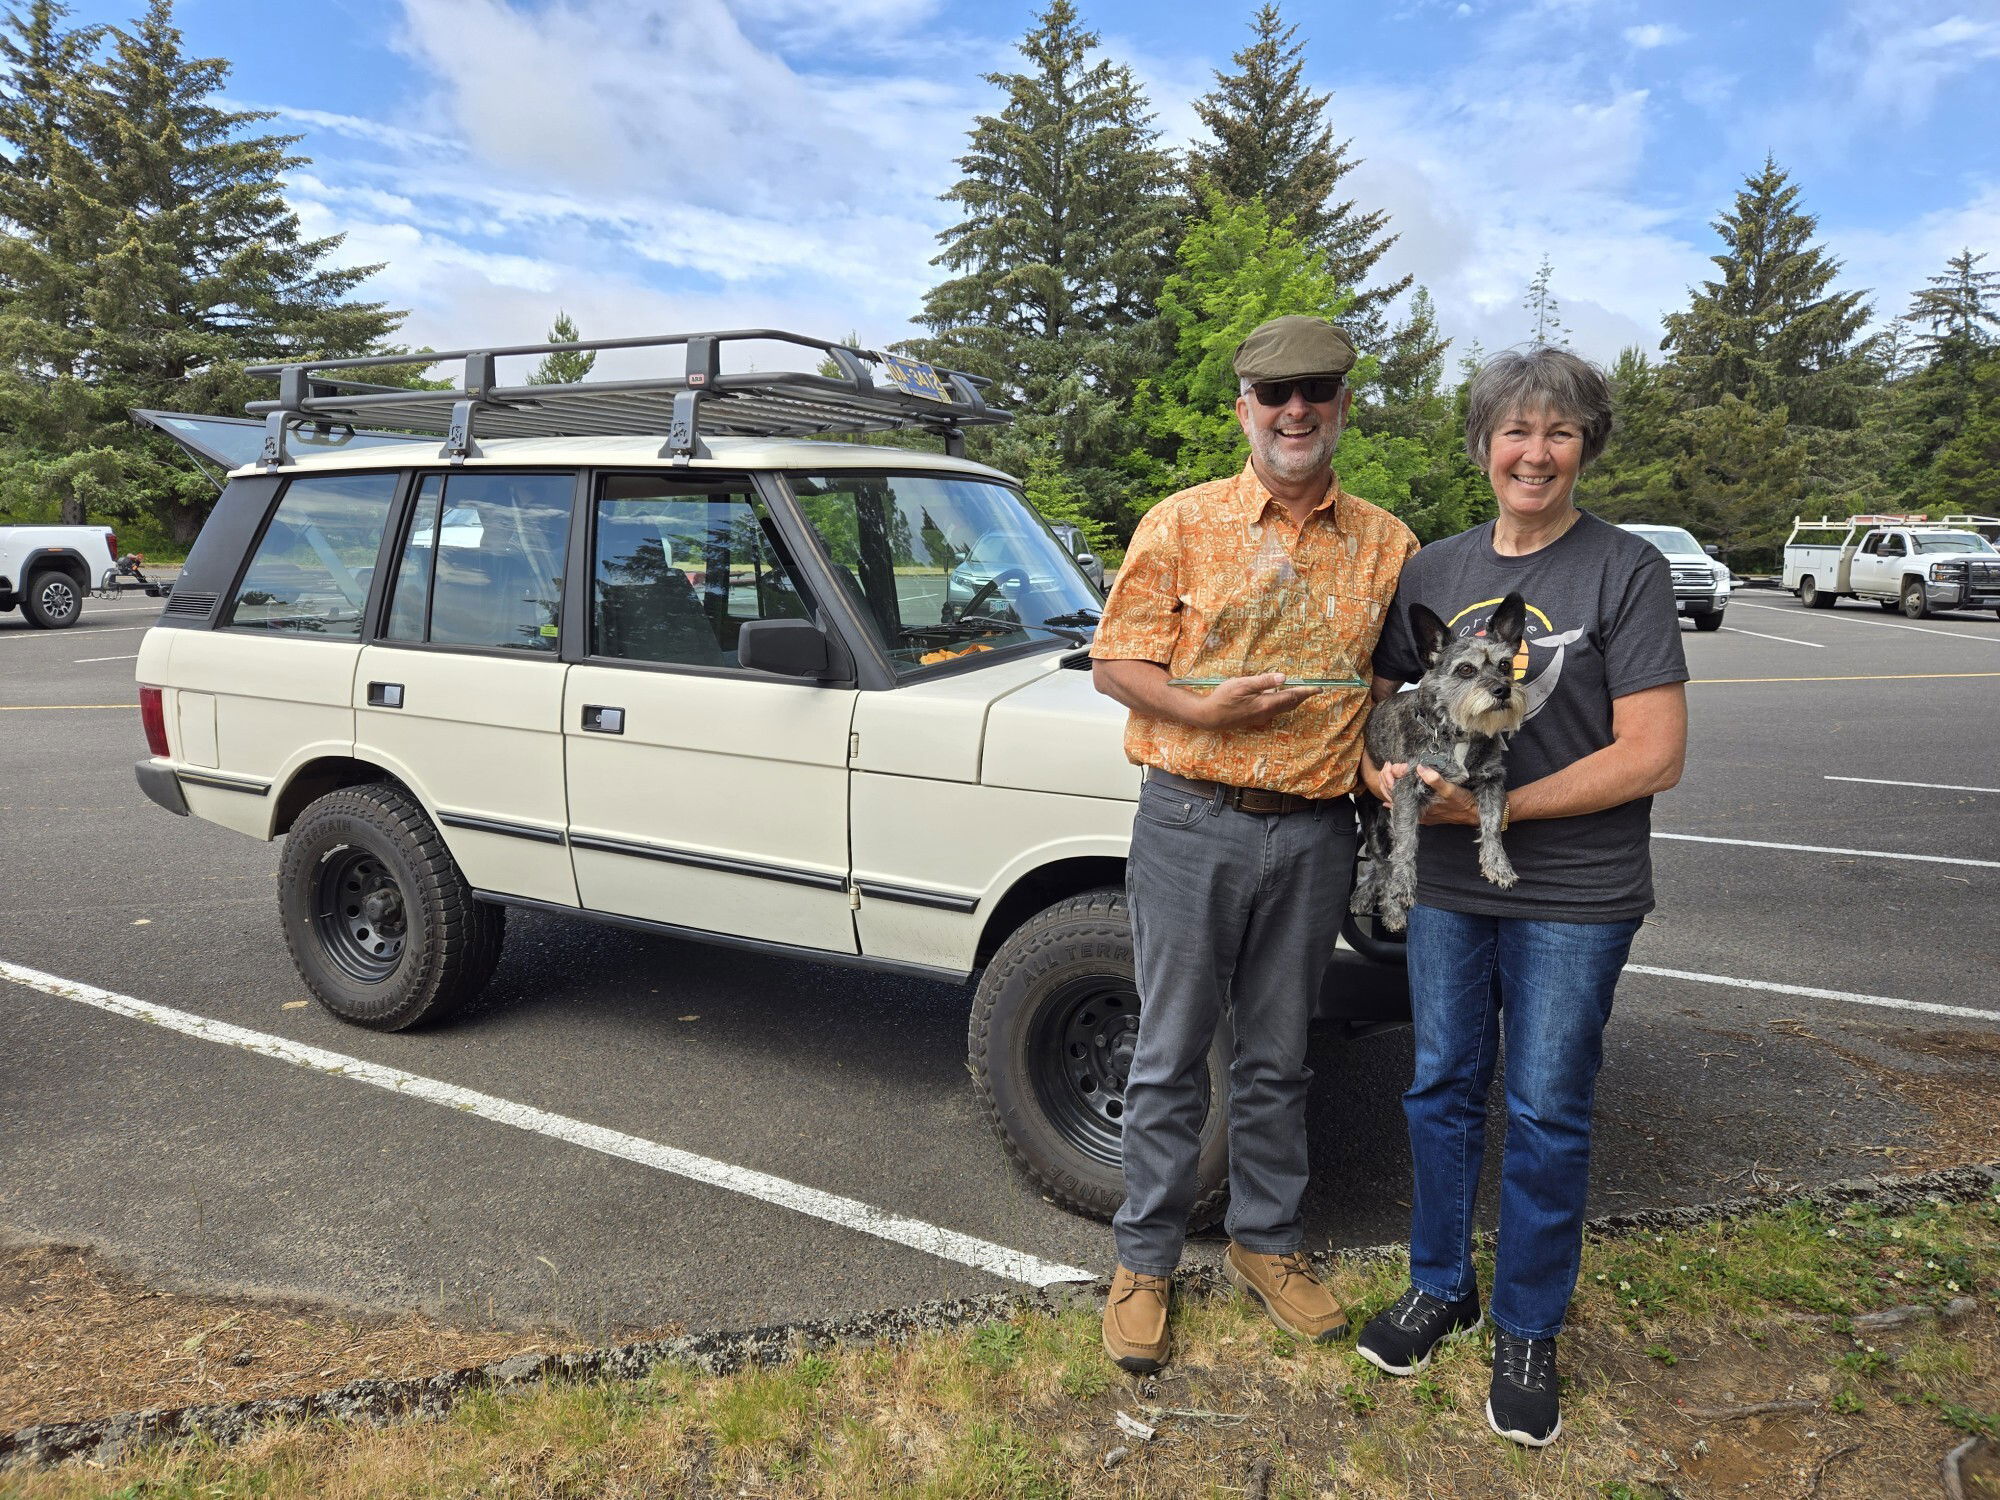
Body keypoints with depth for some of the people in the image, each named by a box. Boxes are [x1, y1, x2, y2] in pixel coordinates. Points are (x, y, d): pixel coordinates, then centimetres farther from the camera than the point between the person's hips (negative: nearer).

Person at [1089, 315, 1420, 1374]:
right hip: (1190, 821, -2)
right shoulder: (1181, 523, 0)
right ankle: (1144, 1258, 24)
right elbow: (1114, 663, -1)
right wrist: (1202, 709, -17)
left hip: (1314, 831, 3)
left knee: (1278, 1056, 16)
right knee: (1171, 1055, 8)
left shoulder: (1386, 543, 8)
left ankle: (1265, 1240, 34)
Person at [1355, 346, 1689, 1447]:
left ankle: (1527, 1331, 27)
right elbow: (1376, 697, 12)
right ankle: (1440, 1288, 35)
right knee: (1440, 1088, 14)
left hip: (1575, 897, -4)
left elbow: (1653, 754, -14)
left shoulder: (1627, 570, -8)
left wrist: (1496, 806, -19)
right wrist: (1387, 773, -10)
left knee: (1546, 1114, 7)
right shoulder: (1434, 570, 6)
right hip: (1446, 882, 4)